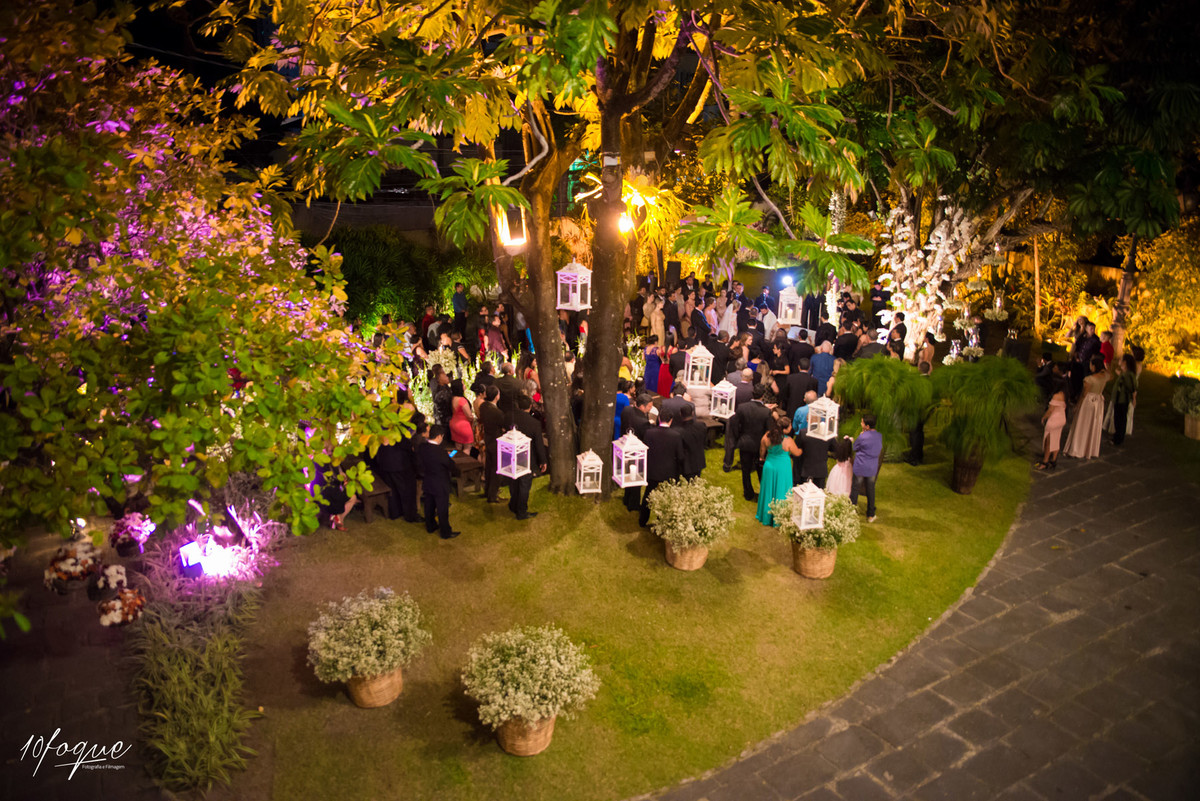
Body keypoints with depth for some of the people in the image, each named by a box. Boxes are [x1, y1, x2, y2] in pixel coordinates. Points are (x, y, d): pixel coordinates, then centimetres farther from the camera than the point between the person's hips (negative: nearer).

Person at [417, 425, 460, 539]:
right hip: (440, 485, -7)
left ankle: (430, 526, 42)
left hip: (426, 483, 7)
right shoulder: (439, 450, -30)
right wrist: (448, 457, 1)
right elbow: (450, 465, -18)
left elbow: (419, 462, 5)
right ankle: (446, 533, 21)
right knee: (442, 509, 8)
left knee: (429, 505, 24)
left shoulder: (421, 447, -9)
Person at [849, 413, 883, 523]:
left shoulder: (862, 437, -20)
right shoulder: (879, 436, -3)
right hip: (872, 468, 5)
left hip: (860, 468, -5)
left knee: (855, 489, 9)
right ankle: (871, 515, 23)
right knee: (871, 491, 15)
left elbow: (855, 448, -4)